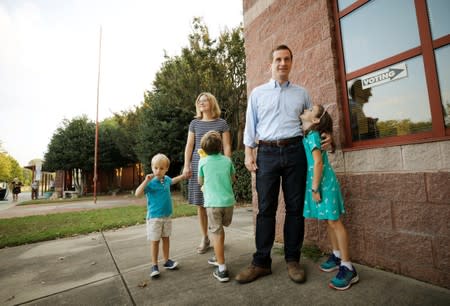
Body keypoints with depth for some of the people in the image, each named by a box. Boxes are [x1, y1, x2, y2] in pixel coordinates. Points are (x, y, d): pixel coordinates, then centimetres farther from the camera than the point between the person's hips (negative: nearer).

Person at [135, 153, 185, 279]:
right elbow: (137, 194, -27)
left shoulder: (166, 179, 0)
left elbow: (172, 181, 25)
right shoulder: (150, 183, -17)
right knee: (155, 241, 5)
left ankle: (166, 261, 31)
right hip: (154, 217, -5)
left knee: (166, 238, 16)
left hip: (167, 216, 5)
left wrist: (183, 175, 28)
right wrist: (146, 180, -35)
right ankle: (154, 265, 20)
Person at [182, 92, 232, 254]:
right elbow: (189, 146, 10)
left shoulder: (221, 123, 6)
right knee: (200, 203, 4)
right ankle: (204, 237, 18)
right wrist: (186, 165, 2)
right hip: (198, 166, 2)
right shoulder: (194, 123, 12)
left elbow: (227, 146, 4)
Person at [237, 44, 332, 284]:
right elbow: (250, 125, 9)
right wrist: (249, 153, 1)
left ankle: (292, 260, 19)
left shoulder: (302, 93, 16)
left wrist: (323, 137, -1)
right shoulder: (258, 93, 13)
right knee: (266, 208, 0)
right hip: (267, 152, -1)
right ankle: (261, 262, 11)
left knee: (295, 207, 4)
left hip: (294, 150, 2)